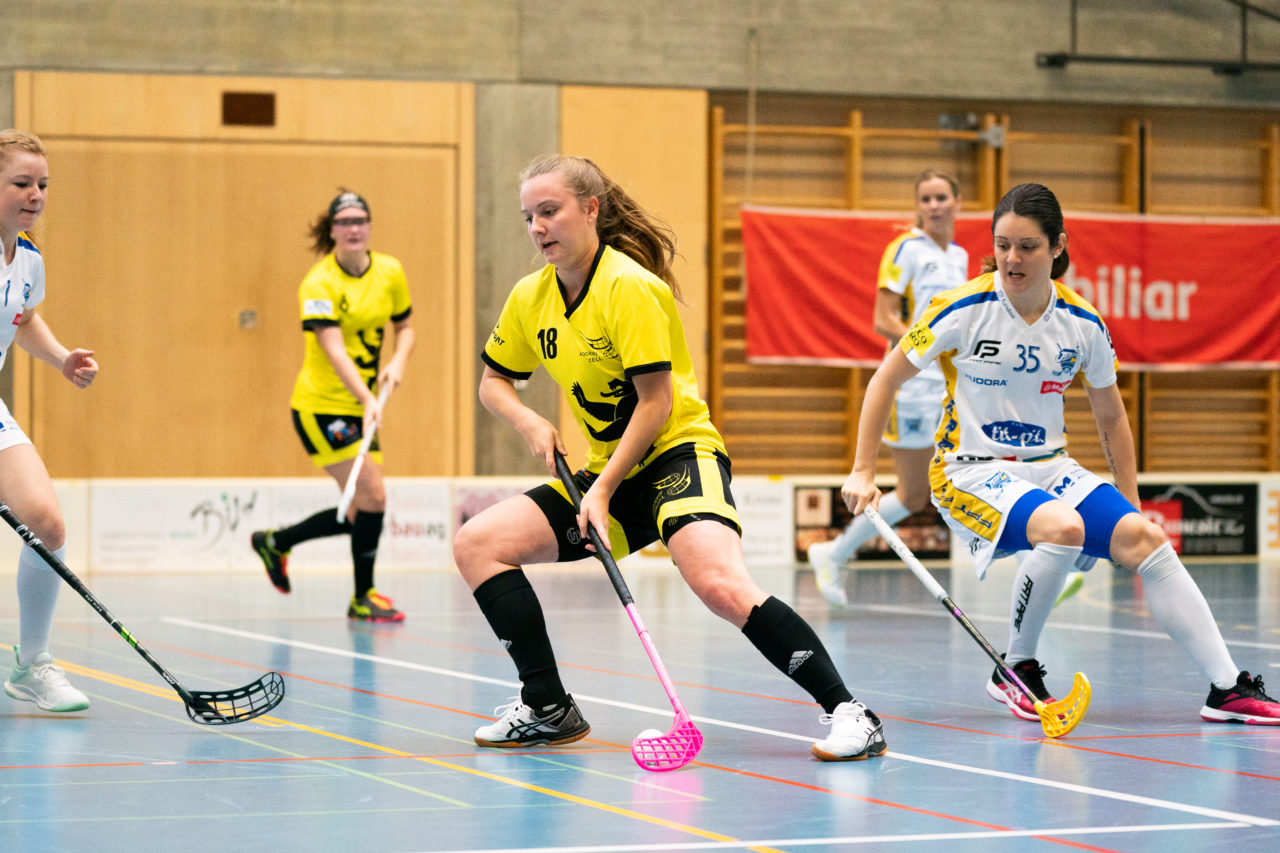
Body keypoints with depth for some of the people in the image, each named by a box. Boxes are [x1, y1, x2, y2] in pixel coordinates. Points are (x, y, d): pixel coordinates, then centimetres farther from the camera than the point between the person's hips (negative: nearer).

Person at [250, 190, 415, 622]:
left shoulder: (390, 272, 3)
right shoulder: (319, 283, -16)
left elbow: (405, 326, 16)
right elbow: (334, 349, -26)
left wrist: (398, 360, -7)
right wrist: (368, 400, -38)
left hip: (362, 407, 7)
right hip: (322, 405, -7)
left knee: (359, 514, 6)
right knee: (373, 494, -15)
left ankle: (275, 541, 29)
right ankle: (363, 598, 0)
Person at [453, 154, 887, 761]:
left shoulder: (629, 286, -17)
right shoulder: (529, 298, 4)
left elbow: (656, 402, -17)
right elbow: (493, 382, 18)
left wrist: (604, 491, -19)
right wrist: (528, 422, -4)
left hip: (678, 451, -8)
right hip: (605, 469, 8)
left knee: (719, 584, -34)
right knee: (476, 544, -2)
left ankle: (846, 710, -28)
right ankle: (548, 710, 7)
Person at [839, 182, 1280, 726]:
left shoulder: (1083, 325, -2)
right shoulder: (964, 310, -12)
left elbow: (1111, 417, 13)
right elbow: (886, 380, -3)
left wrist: (1129, 506, 11)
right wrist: (862, 472, -6)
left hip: (1050, 468, 4)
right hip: (970, 470, -4)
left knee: (1145, 539, -18)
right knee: (1062, 528, -34)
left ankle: (1228, 690, -15)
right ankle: (1014, 671, -14)